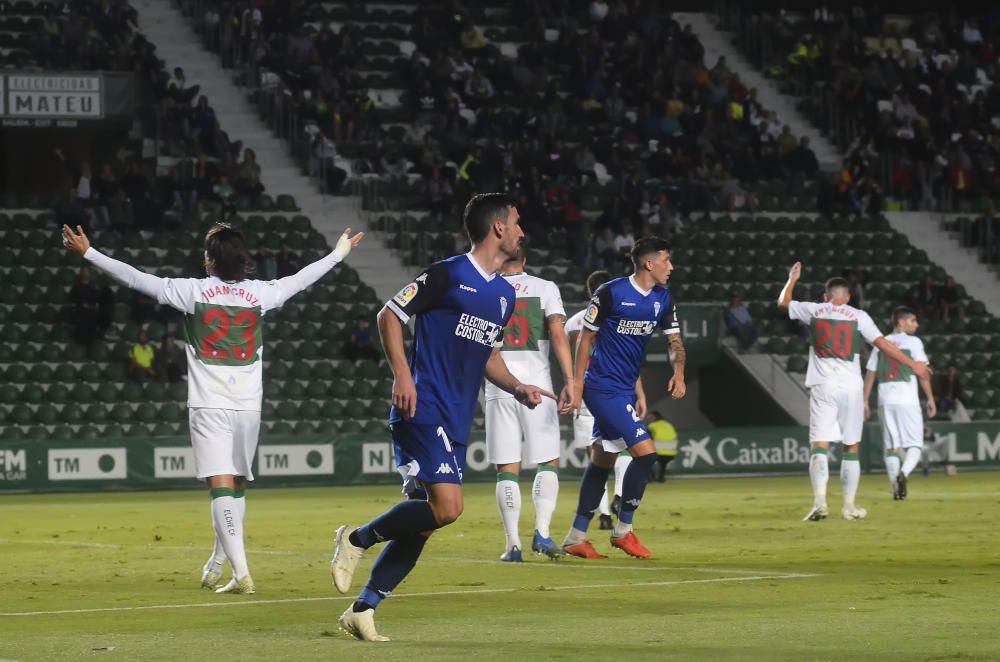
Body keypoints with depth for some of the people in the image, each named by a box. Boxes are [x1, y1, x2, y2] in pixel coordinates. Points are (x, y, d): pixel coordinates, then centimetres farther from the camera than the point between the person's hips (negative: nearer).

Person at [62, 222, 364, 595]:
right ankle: (217, 565, 29)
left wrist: (88, 253, 5)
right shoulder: (260, 294, 5)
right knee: (237, 486, 17)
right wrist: (339, 253, 37)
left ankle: (241, 574, -18)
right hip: (248, 406, 3)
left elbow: (136, 279, -2)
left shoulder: (193, 292, -3)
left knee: (222, 486, -8)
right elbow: (301, 280, 20)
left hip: (209, 406, -3)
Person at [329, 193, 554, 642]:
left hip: (457, 422, 8)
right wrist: (401, 374, -15)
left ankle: (363, 609, 11)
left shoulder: (505, 294, 17)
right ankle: (357, 539, -1)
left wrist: (519, 389, 11)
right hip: (423, 410, -8)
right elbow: (390, 315, -4)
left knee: (422, 522, 5)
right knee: (447, 507, -21)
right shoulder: (447, 275, -7)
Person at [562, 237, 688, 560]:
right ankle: (623, 530, -2)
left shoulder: (663, 299, 6)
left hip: (625, 388, 8)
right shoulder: (611, 292, -14)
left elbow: (674, 341, 10)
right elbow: (586, 337, -8)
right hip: (604, 387, -8)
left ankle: (576, 537, 20)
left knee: (603, 460, 13)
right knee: (645, 452, -15)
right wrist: (577, 384, -9)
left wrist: (678, 373, -11)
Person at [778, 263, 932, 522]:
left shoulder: (813, 311, 8)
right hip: (851, 387, 0)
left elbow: (783, 302, 24)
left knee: (819, 446, -6)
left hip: (823, 388, 0)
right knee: (851, 449, 11)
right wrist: (912, 365, 2)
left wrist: (792, 279, 41)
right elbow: (883, 344, -2)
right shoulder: (858, 316, 4)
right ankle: (849, 506, 11)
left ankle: (819, 501, -24)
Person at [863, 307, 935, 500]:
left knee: (891, 447, 9)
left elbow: (870, 374, 11)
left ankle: (896, 487, 1)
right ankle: (904, 473, -26)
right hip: (907, 400, -4)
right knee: (915, 444, 1)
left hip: (885, 401, 4)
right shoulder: (913, 342, 0)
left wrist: (865, 401, 13)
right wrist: (930, 398, -4)